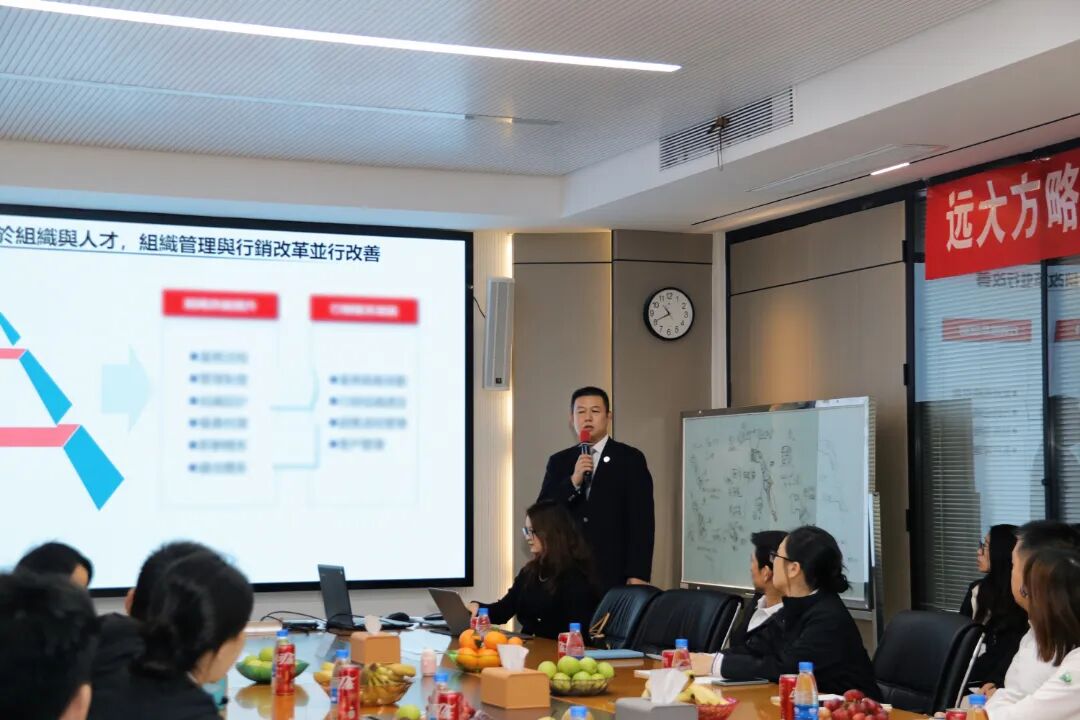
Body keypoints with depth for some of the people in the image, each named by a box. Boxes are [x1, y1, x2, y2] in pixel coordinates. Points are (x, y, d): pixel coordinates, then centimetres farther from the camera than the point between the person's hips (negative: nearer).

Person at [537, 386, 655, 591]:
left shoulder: (630, 459, 2)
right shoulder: (559, 461, 11)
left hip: (614, 575, -2)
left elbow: (642, 520, -3)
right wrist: (573, 481, -10)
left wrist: (638, 575, -10)